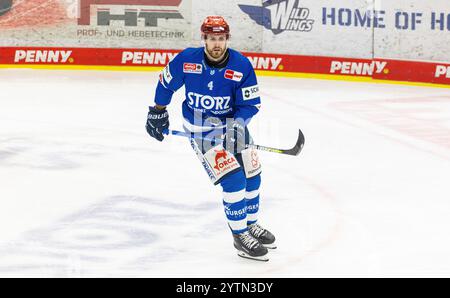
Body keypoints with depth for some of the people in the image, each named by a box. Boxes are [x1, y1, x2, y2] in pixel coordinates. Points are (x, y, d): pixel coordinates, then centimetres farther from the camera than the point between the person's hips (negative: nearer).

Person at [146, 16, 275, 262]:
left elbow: (250, 103, -12)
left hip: (232, 123, 4)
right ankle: (240, 235, -2)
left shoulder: (241, 66, -17)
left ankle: (251, 224, 36)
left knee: (251, 175, 12)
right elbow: (166, 83, 0)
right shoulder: (186, 60, -19)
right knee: (233, 179, -16)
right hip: (200, 130, -4)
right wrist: (157, 112, 9)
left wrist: (238, 123, -29)